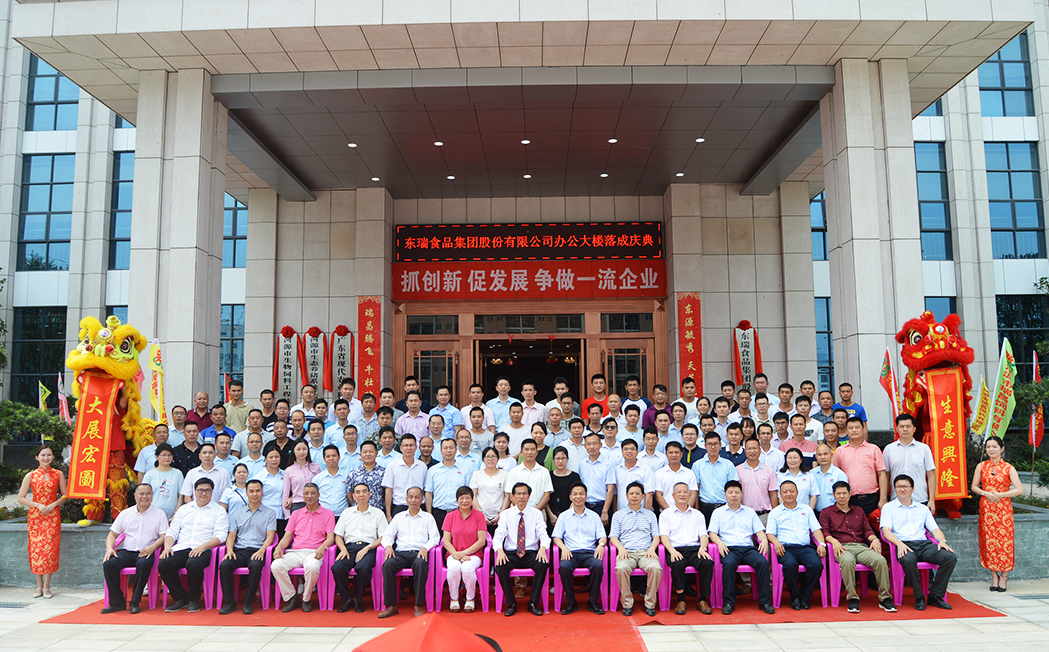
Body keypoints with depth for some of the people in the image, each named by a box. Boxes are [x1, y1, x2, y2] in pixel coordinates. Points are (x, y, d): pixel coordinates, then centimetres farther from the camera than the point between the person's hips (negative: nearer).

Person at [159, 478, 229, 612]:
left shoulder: (219, 511, 11)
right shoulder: (184, 509, 24)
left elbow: (220, 535, -1)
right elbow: (172, 531, 18)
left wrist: (202, 547, -17)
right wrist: (167, 546, -3)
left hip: (203, 549, -4)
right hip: (181, 548, 4)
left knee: (193, 565, -36)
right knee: (163, 564, -25)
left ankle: (194, 599, -8)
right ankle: (181, 598, -5)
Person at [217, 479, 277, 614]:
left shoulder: (270, 513, 12)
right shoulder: (237, 513, 22)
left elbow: (270, 536, 2)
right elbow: (231, 535, 15)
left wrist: (261, 550, -18)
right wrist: (229, 550, -7)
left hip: (257, 551, -3)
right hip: (239, 550, 3)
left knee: (255, 566, -36)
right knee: (224, 565, -29)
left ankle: (248, 602, -22)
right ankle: (229, 602, -18)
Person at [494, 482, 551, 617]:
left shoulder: (537, 514, 8)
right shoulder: (505, 514, 8)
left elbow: (543, 535, -1)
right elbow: (498, 535, -2)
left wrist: (543, 548, -24)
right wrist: (500, 550, -24)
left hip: (532, 553, 0)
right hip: (511, 553, 0)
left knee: (544, 564, -31)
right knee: (500, 567, -31)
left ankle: (533, 603, -14)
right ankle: (511, 604, -12)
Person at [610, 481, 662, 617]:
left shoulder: (650, 515, 23)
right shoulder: (618, 515, 19)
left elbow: (656, 536, 16)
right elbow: (613, 537, 10)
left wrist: (652, 548, -5)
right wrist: (621, 548, -10)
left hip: (646, 552, 1)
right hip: (627, 552, -1)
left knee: (656, 568, -32)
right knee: (621, 568, -35)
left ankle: (650, 604, -16)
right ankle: (627, 604, -18)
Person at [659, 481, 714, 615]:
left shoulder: (697, 514, 24)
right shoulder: (666, 514, 16)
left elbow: (703, 535, 13)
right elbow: (663, 535, 3)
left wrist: (702, 548, -10)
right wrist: (672, 550, -16)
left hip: (695, 549, 2)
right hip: (676, 550, -2)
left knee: (707, 563, -30)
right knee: (677, 564, -36)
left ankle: (703, 600, -16)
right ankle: (680, 600, -18)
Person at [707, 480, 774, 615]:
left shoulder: (750, 512, 25)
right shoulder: (718, 512, 17)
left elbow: (759, 531, 17)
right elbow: (712, 533, 8)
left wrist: (764, 539, -5)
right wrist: (719, 542, -13)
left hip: (748, 548, 2)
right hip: (729, 548, -2)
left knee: (762, 562, -29)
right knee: (729, 563, -36)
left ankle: (764, 601, -20)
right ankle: (728, 602, -26)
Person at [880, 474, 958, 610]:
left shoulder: (923, 508, 26)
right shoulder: (889, 507, 14)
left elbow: (935, 529, 19)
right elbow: (886, 531, 1)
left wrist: (942, 540, -5)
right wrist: (899, 543, -19)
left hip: (924, 544, 4)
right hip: (904, 545, -4)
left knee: (950, 557, -24)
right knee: (908, 560, -39)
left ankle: (935, 596, -11)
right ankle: (919, 598, -17)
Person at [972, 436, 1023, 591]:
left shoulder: (1008, 468, -1)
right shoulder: (981, 466, 6)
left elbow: (1020, 490, -8)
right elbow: (974, 487, 8)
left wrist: (1001, 495, -16)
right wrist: (986, 493, -10)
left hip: (1003, 508, -2)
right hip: (986, 508, 2)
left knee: (1004, 540, -3)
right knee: (988, 541, 2)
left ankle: (1004, 576, 11)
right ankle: (994, 576, 13)